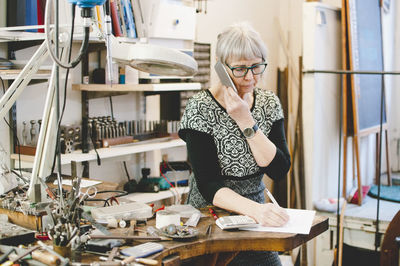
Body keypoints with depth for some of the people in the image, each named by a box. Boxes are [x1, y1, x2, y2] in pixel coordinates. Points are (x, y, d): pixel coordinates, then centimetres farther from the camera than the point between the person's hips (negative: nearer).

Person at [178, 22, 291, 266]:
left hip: (254, 217, 4)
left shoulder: (269, 103, 3)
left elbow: (279, 171, -7)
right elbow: (208, 184, -17)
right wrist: (254, 209, -34)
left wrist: (245, 121, -17)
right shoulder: (201, 108, -10)